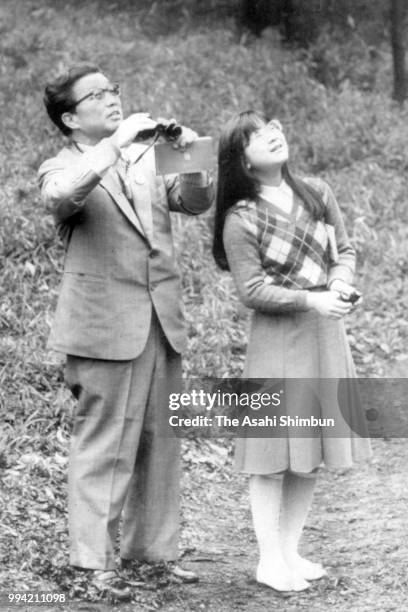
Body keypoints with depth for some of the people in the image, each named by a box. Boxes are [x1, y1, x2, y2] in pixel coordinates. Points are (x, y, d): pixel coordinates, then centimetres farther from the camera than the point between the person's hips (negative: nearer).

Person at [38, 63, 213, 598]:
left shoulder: (147, 158, 15)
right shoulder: (63, 169, -1)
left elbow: (195, 201, 6)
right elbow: (60, 196, -25)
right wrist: (115, 143, -26)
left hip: (161, 322, 6)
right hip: (105, 326, -5)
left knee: (159, 442, 10)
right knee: (103, 446, -4)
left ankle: (152, 550, 21)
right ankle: (93, 562, 2)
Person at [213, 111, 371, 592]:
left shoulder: (317, 194, 4)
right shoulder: (241, 221, -11)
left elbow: (344, 249, 10)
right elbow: (253, 290, -13)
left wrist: (340, 281, -11)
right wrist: (312, 300, -21)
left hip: (325, 335, 6)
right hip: (278, 339, -6)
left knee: (311, 454, 11)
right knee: (275, 455, -1)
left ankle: (290, 550, 22)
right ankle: (270, 560, 8)